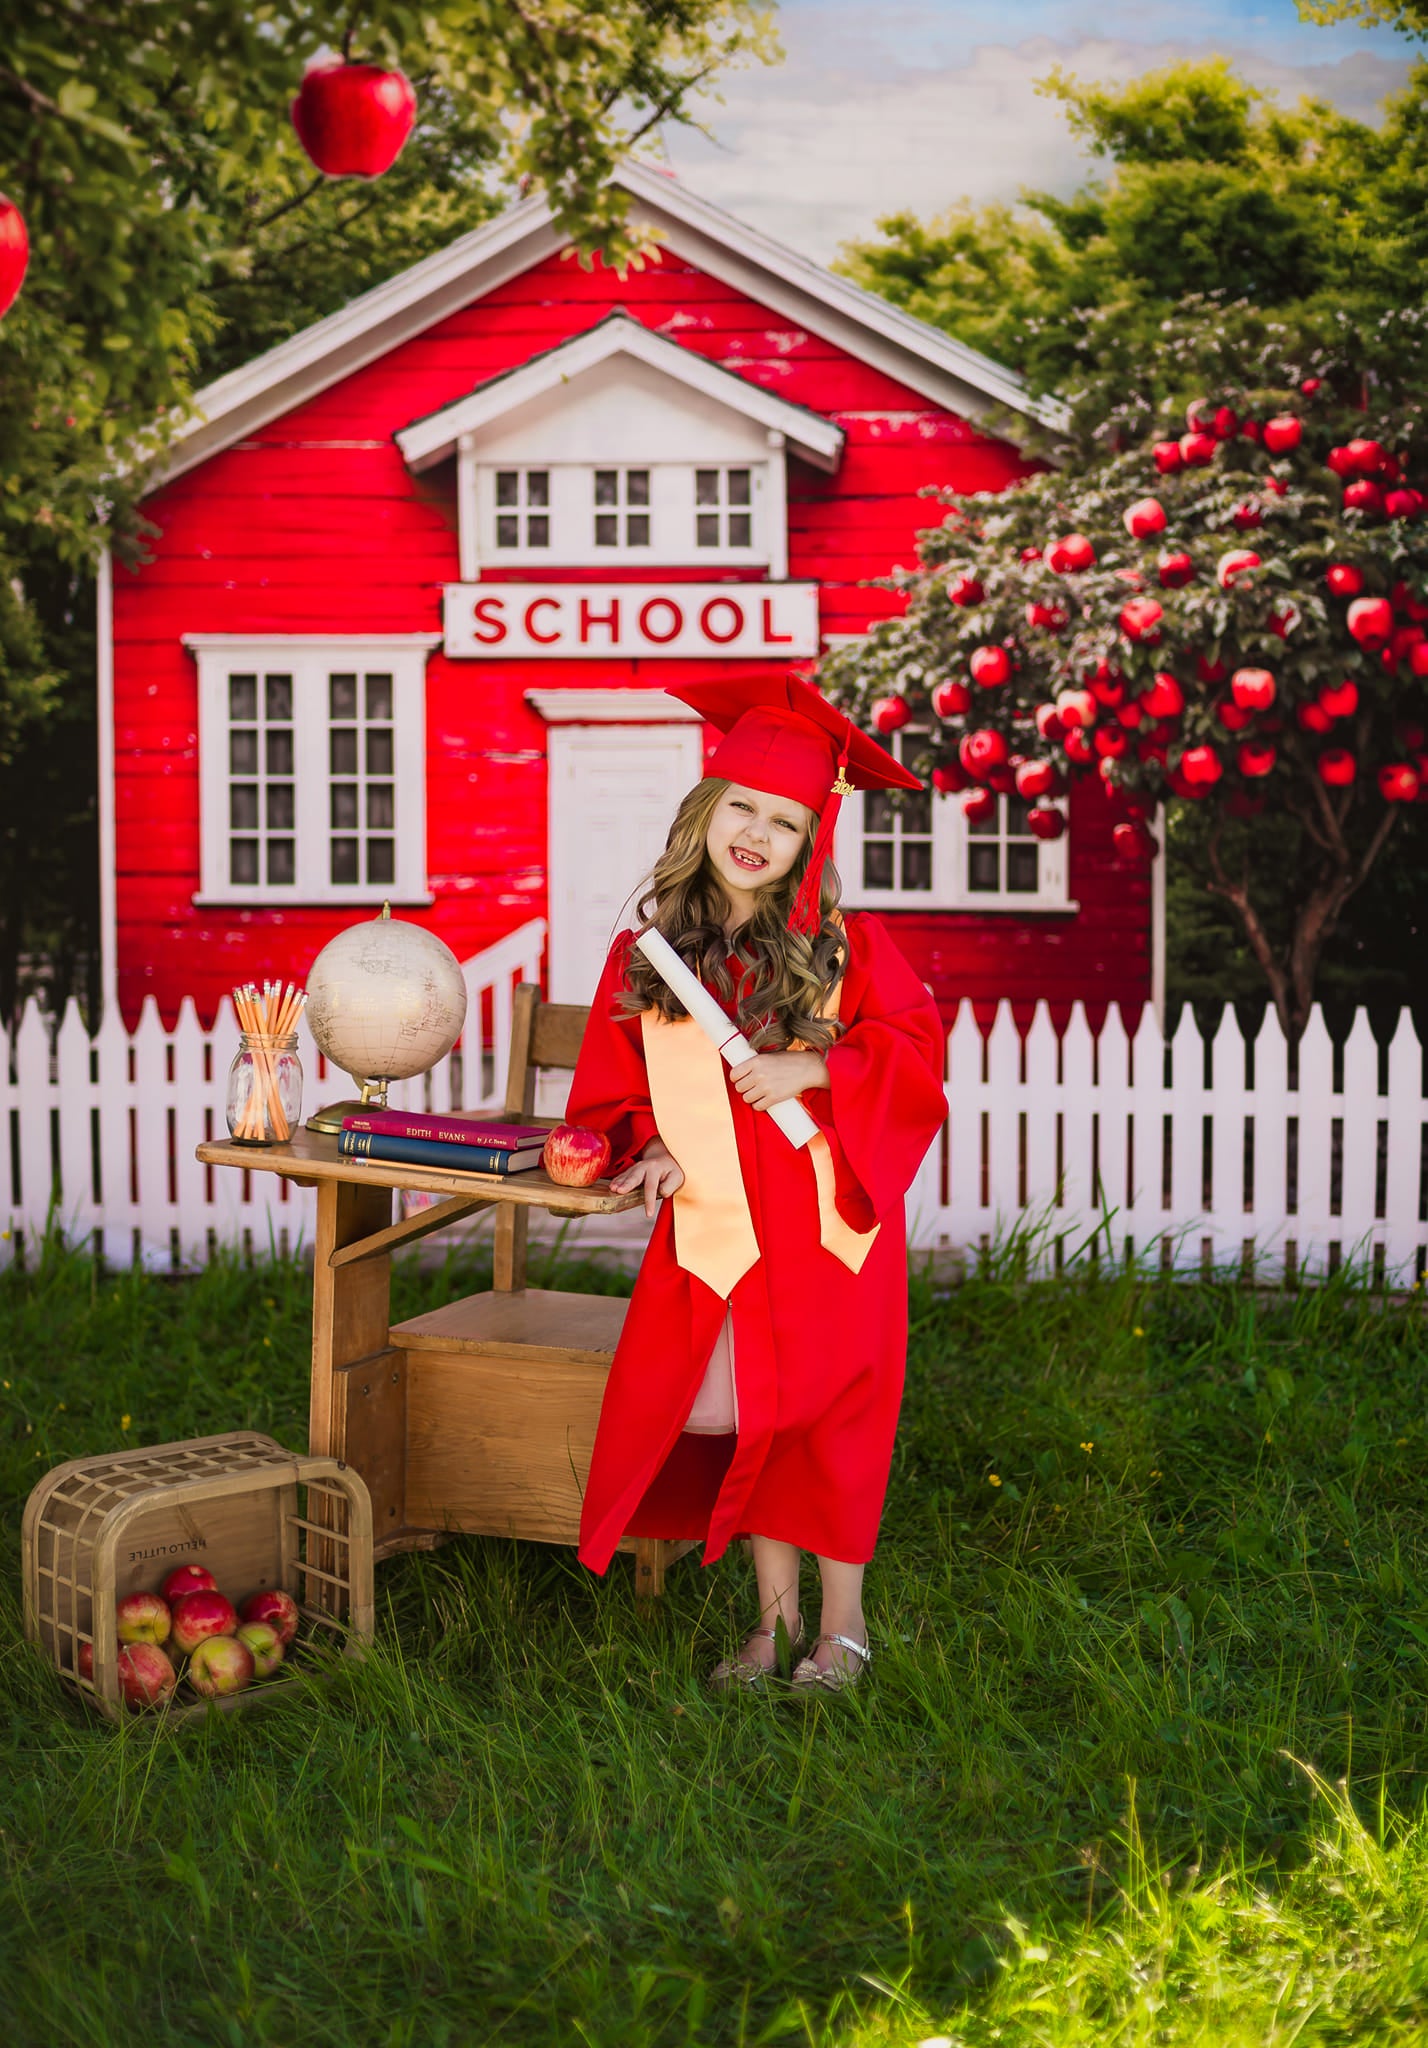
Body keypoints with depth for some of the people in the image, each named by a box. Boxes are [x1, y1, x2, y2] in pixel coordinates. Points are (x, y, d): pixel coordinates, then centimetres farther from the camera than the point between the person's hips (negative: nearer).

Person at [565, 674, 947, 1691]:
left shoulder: (845, 946, -4)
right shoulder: (646, 956, 3)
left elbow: (916, 1047, -4)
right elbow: (614, 1086, 12)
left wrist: (813, 1068, -18)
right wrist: (649, 1147, -6)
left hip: (825, 1225, -2)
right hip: (711, 1228, 3)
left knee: (821, 1417, 1)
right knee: (735, 1421, 4)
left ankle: (843, 1623, 17)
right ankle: (775, 1613, 22)